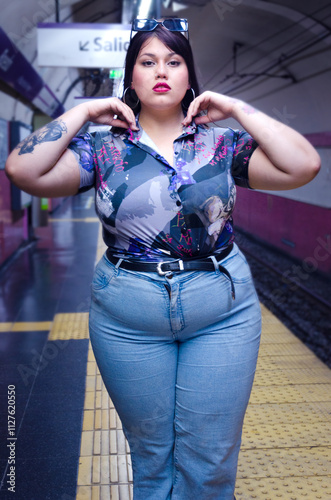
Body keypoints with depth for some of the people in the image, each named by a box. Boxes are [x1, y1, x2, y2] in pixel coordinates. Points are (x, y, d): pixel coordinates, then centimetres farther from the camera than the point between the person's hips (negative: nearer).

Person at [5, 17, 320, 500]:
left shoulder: (223, 144, 1)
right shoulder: (103, 149, 0)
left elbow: (303, 165, -12)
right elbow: (24, 170, -14)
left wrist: (237, 109, -8)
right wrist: (84, 111, -8)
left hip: (223, 315, 0)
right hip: (128, 322, 0)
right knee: (150, 456, 18)